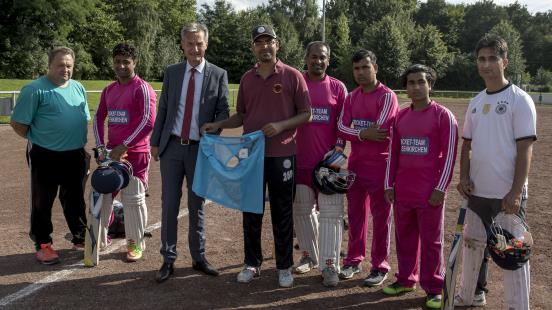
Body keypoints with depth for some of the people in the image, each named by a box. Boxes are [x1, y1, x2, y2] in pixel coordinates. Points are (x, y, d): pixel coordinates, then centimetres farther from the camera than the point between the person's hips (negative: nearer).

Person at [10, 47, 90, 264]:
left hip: (75, 156, 5)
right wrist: (38, 140, -3)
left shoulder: (78, 88, 9)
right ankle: (43, 245, 18)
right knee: (42, 202, 6)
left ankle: (80, 238, 29)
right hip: (45, 157, -5)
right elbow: (18, 124, -10)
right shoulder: (35, 89, -10)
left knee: (75, 200, 16)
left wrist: (81, 144, 13)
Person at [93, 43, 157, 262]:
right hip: (111, 152, 6)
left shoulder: (142, 89, -8)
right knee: (102, 195, 9)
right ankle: (100, 239, 24)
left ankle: (135, 244, 14)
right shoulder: (108, 90, 13)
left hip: (135, 153, -6)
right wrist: (101, 148, 3)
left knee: (133, 199, -1)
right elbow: (99, 118, 16)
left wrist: (124, 146, -17)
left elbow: (148, 122, -17)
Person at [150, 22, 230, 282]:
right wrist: (155, 142, 6)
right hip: (172, 146, 1)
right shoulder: (172, 72, 7)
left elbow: (223, 111, 1)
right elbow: (162, 109, 9)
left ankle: (198, 258, 22)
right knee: (169, 205, 3)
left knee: (197, 206, 9)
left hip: (200, 148, -1)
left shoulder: (218, 75, 0)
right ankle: (168, 260, 14)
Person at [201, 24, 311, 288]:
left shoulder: (292, 76, -3)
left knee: (282, 213, 6)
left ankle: (284, 267, 20)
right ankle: (252, 263, 25)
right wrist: (218, 125, 0)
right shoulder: (246, 79, 8)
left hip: (282, 155, -3)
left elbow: (306, 115, -4)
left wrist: (280, 125, -19)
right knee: (251, 212, 11)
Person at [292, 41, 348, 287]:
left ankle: (329, 265, 2)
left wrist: (338, 150, -5)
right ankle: (309, 256, 26)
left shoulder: (338, 88, 4)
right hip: (301, 160, 1)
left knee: (331, 212, -4)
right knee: (302, 210, 10)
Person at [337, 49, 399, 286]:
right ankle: (353, 260, 25)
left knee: (381, 217, 2)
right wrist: (363, 134, -17)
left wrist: (355, 134, -6)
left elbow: (379, 131, -19)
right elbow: (341, 128, -1)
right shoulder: (352, 97, 10)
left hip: (380, 166, -6)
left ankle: (380, 267, 12)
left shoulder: (387, 96, -9)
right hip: (355, 164, 6)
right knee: (355, 214, 13)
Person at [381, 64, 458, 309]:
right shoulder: (400, 116, 10)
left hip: (430, 193, -5)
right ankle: (406, 279, 29)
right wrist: (389, 184, 9)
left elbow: (449, 154, -8)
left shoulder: (443, 116, -5)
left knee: (431, 241, 4)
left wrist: (441, 188, -12)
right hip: (402, 191, 5)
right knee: (404, 238, 14)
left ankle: (433, 288, 16)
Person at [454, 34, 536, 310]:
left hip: (507, 194, -7)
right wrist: (463, 177, 0)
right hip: (476, 191, 7)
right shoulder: (475, 102, 10)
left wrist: (516, 192, -19)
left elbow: (525, 149, -13)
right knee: (472, 243, 18)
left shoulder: (520, 100, -8)